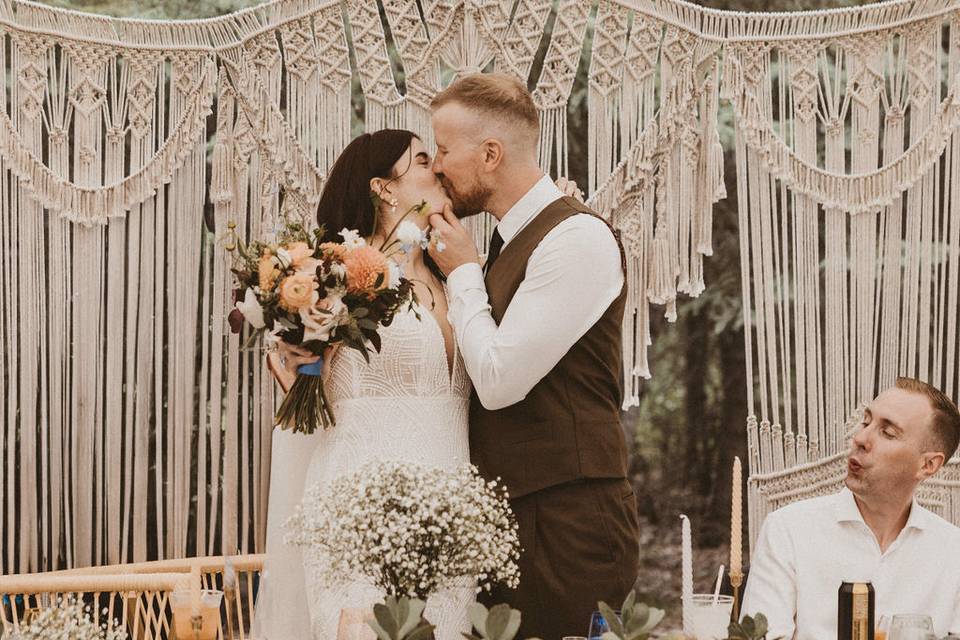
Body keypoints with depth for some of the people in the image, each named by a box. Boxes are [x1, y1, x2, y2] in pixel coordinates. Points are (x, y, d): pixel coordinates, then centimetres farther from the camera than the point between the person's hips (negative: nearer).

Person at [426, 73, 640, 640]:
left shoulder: (577, 237, -14)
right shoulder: (512, 239, 14)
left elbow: (498, 380, -18)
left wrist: (463, 270, -7)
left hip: (568, 523, -9)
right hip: (512, 513, 9)